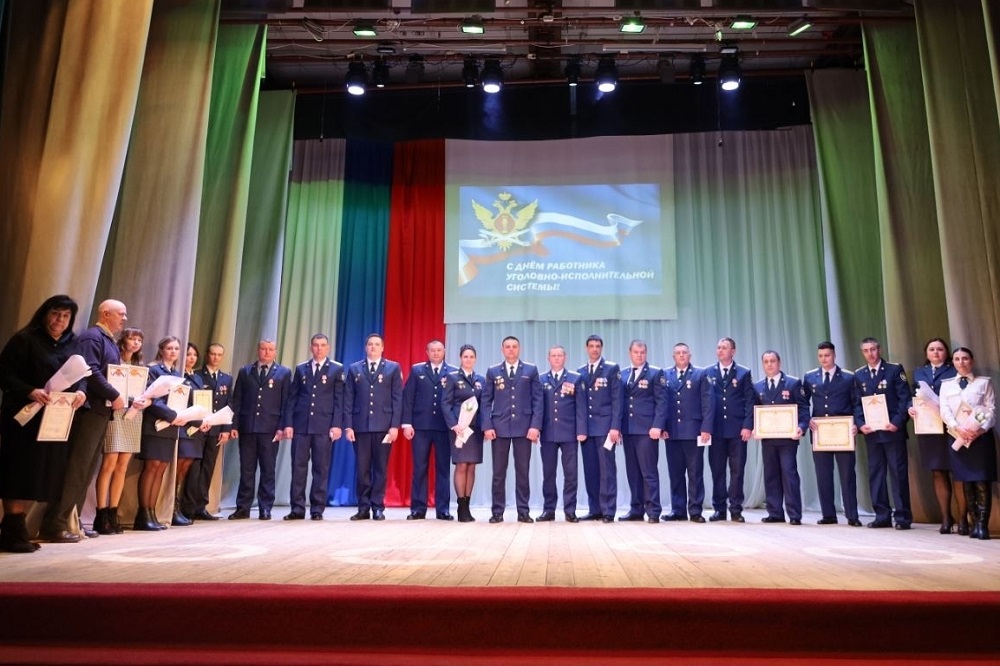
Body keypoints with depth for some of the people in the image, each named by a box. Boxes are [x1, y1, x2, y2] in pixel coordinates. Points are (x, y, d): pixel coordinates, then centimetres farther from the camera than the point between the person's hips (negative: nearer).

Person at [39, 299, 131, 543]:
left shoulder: (111, 342, 21)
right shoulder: (91, 337, -8)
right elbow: (91, 372, -19)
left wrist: (124, 397, 7)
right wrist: (114, 396, -16)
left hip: (102, 410, 9)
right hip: (89, 409, -9)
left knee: (87, 468, 10)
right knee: (76, 467, -9)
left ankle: (70, 520, 15)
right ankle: (54, 524, -6)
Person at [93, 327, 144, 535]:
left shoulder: (139, 366, 19)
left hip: (134, 416, 6)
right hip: (115, 413, -6)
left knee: (122, 466, 5)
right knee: (109, 463, -9)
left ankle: (113, 513, 9)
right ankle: (101, 515, -4)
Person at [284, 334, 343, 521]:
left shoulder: (337, 369, 5)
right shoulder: (301, 369, 12)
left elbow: (339, 399, 0)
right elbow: (292, 397, 10)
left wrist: (337, 425, -9)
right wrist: (288, 423, 1)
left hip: (324, 426, -2)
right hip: (301, 425, 2)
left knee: (321, 469, 2)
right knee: (298, 467, 2)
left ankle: (317, 509, 8)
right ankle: (297, 508, 9)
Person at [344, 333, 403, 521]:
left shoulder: (393, 368, 7)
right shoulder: (354, 369, 11)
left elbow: (398, 399, 1)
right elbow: (348, 400, 7)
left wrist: (395, 426, -7)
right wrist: (348, 426, -2)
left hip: (383, 426, -1)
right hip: (360, 425, 1)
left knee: (380, 468, 3)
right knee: (362, 469, 4)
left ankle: (378, 508, 10)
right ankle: (363, 508, 12)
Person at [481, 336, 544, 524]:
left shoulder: (531, 370, 7)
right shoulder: (493, 372, 9)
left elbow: (538, 400, 2)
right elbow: (486, 401, 6)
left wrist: (535, 425, -8)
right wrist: (487, 426, -5)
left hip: (523, 427, 0)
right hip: (499, 427, 1)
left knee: (522, 471, 4)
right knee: (498, 472, 4)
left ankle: (523, 512, 10)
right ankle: (497, 512, 10)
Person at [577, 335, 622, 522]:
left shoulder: (612, 369, 2)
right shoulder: (580, 372, 14)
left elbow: (616, 399, -4)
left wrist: (615, 426, -13)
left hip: (605, 426, -4)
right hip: (586, 427, 4)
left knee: (607, 469, -4)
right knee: (590, 470, 5)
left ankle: (608, 511, 0)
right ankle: (595, 509, 12)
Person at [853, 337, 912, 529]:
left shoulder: (895, 369, 0)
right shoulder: (858, 375, 10)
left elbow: (904, 398, -5)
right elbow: (857, 403, 9)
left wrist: (897, 422, -15)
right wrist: (860, 423, -7)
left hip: (892, 429, -4)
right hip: (871, 431, 4)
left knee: (898, 473, 0)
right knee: (875, 474, 5)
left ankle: (902, 516, 7)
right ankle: (882, 516, 12)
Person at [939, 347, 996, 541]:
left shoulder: (984, 382, 7)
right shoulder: (946, 385, 13)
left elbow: (991, 409, 0)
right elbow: (944, 411, 3)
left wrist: (981, 429, -15)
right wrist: (958, 428, -13)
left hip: (981, 435, -2)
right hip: (957, 437, 2)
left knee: (982, 481, -7)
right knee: (966, 481, 3)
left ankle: (983, 524, -4)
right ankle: (975, 522, 8)